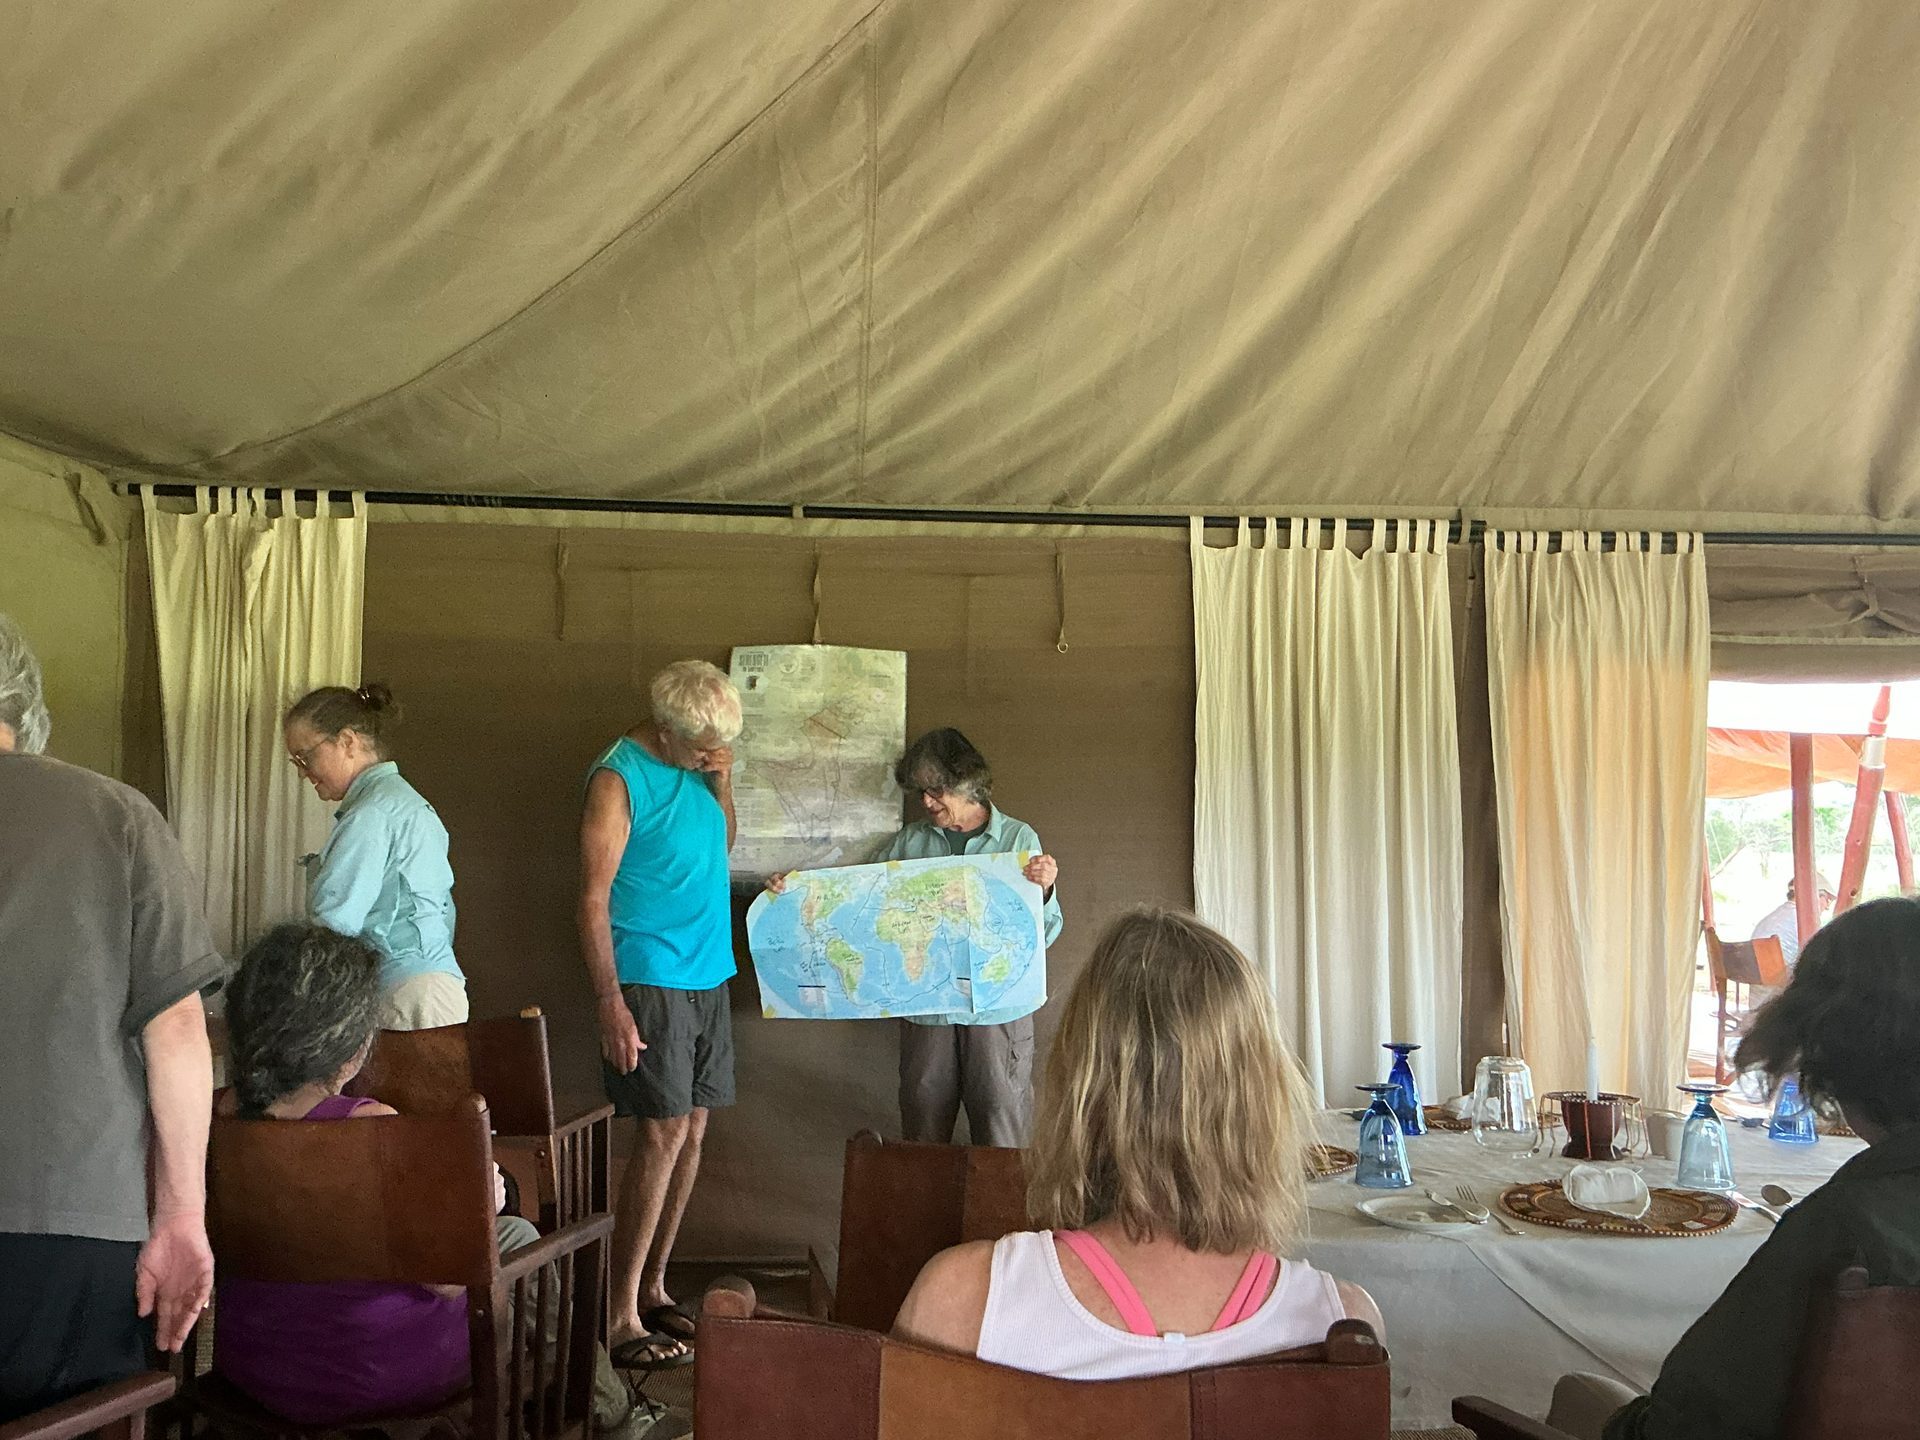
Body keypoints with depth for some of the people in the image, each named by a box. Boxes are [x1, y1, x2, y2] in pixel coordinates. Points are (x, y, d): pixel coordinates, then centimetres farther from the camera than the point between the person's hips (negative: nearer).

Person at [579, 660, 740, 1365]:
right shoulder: (618, 779, -13)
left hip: (708, 977, 8)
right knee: (664, 1132, -9)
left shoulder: (698, 766, 10)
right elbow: (594, 898, -15)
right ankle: (621, 1317, -1)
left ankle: (652, 1287, 21)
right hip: (649, 981, -8)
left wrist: (722, 785, 2)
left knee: (692, 1129, 9)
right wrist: (609, 1001, -20)